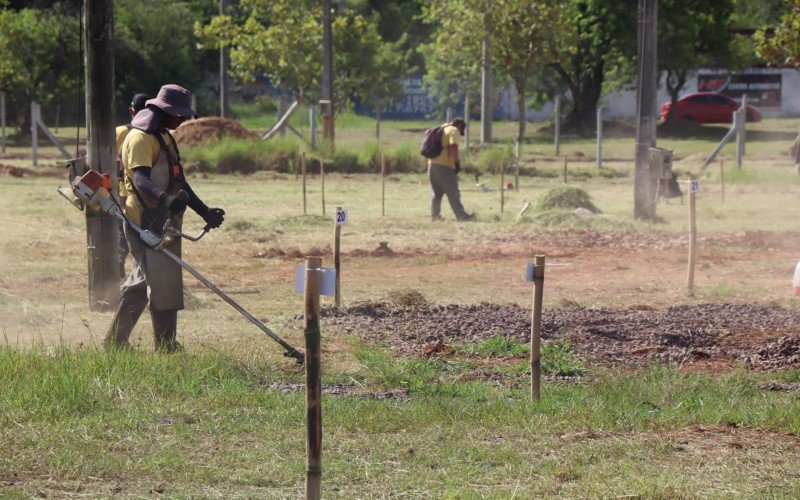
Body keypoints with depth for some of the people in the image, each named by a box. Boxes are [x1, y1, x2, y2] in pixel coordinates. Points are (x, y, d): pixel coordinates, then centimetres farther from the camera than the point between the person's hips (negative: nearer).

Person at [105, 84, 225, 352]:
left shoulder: (164, 137, 20)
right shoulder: (140, 138, -13)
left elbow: (178, 182, 24)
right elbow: (141, 179, -29)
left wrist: (205, 212, 19)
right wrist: (166, 200, -47)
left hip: (163, 223, 10)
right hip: (147, 224, -10)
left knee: (141, 285, 14)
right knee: (164, 288, -8)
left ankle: (114, 343, 22)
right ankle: (166, 349, -4)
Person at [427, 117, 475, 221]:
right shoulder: (454, 131, -4)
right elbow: (453, 146, -19)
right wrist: (457, 163, -18)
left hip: (432, 163, 8)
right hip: (444, 166, -8)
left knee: (436, 192, 13)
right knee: (452, 192, -5)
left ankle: (435, 215, 11)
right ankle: (461, 215, -4)